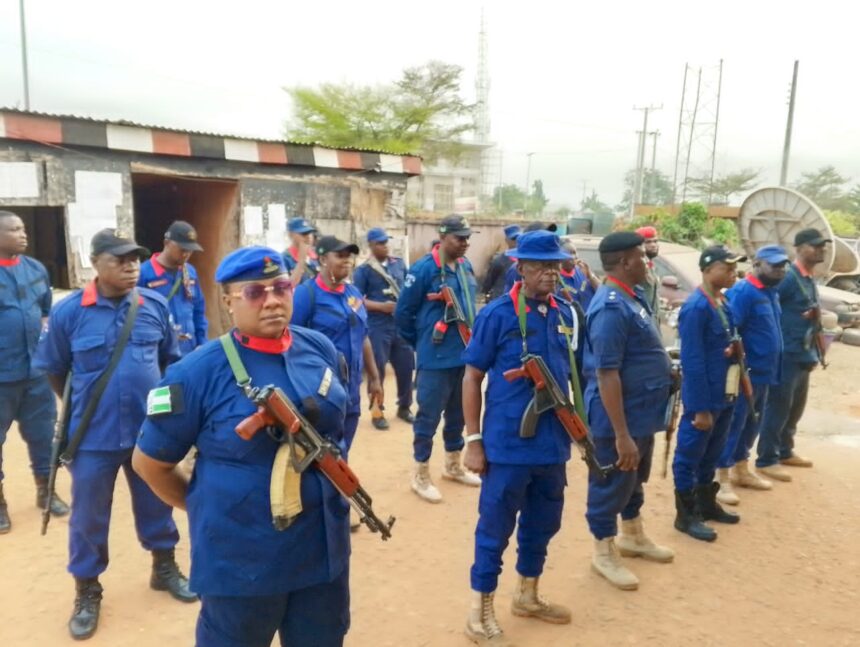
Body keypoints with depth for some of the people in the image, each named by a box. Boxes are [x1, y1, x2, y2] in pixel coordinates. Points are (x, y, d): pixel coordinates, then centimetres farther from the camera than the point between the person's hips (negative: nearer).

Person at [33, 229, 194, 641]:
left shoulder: (156, 305, -6)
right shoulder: (68, 311, -12)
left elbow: (171, 359, 9)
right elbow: (53, 370, 2)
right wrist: (85, 405, 9)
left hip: (150, 430, 2)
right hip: (94, 436, -2)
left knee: (156, 505, 18)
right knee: (88, 516, 11)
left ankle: (164, 568, 41)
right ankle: (87, 591, 32)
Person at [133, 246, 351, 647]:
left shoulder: (320, 349, -2)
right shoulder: (198, 372, -16)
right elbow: (149, 462, -6)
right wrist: (204, 507, 2)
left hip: (325, 547, 5)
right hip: (241, 560, -4)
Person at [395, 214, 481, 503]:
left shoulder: (466, 267, 7)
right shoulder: (423, 269, -15)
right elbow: (403, 313, -10)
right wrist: (420, 343, 1)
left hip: (465, 355, 7)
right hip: (436, 359, -7)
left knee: (458, 413, 19)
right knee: (429, 416, 3)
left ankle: (453, 466, 36)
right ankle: (421, 475, 17)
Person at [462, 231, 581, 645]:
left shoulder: (566, 314, 3)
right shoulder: (497, 314, -12)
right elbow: (472, 379, -9)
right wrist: (473, 440, -10)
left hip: (553, 442, 6)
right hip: (508, 445, -5)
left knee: (543, 524, 19)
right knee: (495, 528, 7)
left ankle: (527, 595, 40)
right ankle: (480, 610, 24)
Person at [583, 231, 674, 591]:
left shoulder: (632, 297, 5)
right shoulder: (611, 307, -26)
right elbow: (606, 375, -28)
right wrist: (621, 434, -27)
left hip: (642, 412, 10)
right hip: (619, 417, -10)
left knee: (635, 479, 25)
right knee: (611, 484, 8)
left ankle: (633, 537, 45)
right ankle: (604, 554, 26)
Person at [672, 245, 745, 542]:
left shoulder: (723, 303, 7)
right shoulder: (695, 308, -21)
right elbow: (692, 362, -23)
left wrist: (735, 350, 1)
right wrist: (701, 408, -21)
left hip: (724, 396, 9)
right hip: (703, 398, -9)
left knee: (712, 453, 21)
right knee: (690, 455, 5)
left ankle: (707, 503, 37)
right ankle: (685, 515, 17)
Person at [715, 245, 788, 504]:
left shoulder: (771, 292, 10)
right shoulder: (742, 292, -18)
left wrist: (773, 369, 16)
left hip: (763, 372, 9)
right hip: (745, 373, -9)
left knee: (752, 424, 18)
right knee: (733, 425, -1)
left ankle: (741, 471, 32)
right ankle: (722, 480, 8)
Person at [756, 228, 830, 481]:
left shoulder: (810, 279, 13)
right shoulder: (787, 277, -16)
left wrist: (814, 353, 19)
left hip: (804, 355, 9)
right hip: (786, 355, -9)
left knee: (796, 406, 18)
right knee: (778, 408, -2)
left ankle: (785, 451, 33)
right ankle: (766, 460, 8)